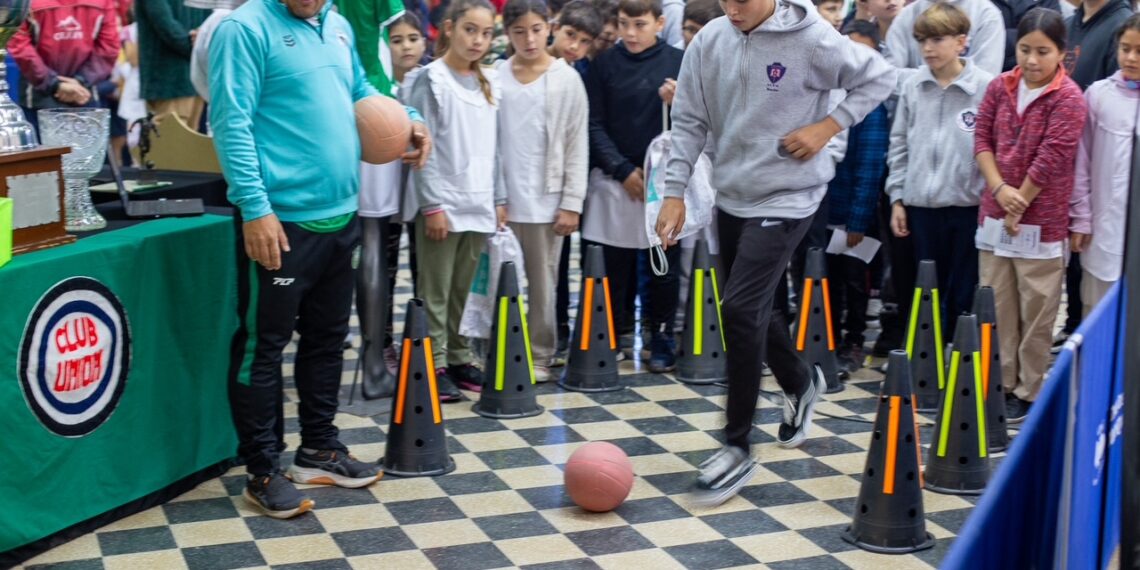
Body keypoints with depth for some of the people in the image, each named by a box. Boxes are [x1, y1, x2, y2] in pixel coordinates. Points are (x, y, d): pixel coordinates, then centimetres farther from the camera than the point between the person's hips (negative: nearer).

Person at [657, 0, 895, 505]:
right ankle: (799, 384, 46)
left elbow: (880, 77, -4)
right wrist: (674, 192, -4)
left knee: (740, 309, -15)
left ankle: (737, 448, -3)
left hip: (787, 197, -5)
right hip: (731, 196, 6)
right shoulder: (709, 42, -3)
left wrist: (827, 127, -12)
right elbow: (689, 122, 1)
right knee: (753, 309, 16)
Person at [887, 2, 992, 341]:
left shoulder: (986, 88, -8)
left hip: (969, 206, -4)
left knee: (964, 295, 6)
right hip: (922, 204, 4)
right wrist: (897, 197, 8)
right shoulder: (913, 87, 4)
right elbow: (900, 145, 10)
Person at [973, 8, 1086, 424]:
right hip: (994, 214, 5)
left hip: (1041, 220, -5)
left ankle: (1028, 392, 11)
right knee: (996, 304, 10)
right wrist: (999, 190, -10)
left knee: (1035, 310, 1)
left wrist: (1019, 204, -9)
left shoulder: (1068, 99, -11)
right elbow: (982, 138, 4)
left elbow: (1050, 159, -14)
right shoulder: (1000, 87, 5)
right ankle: (1001, 384, 21)